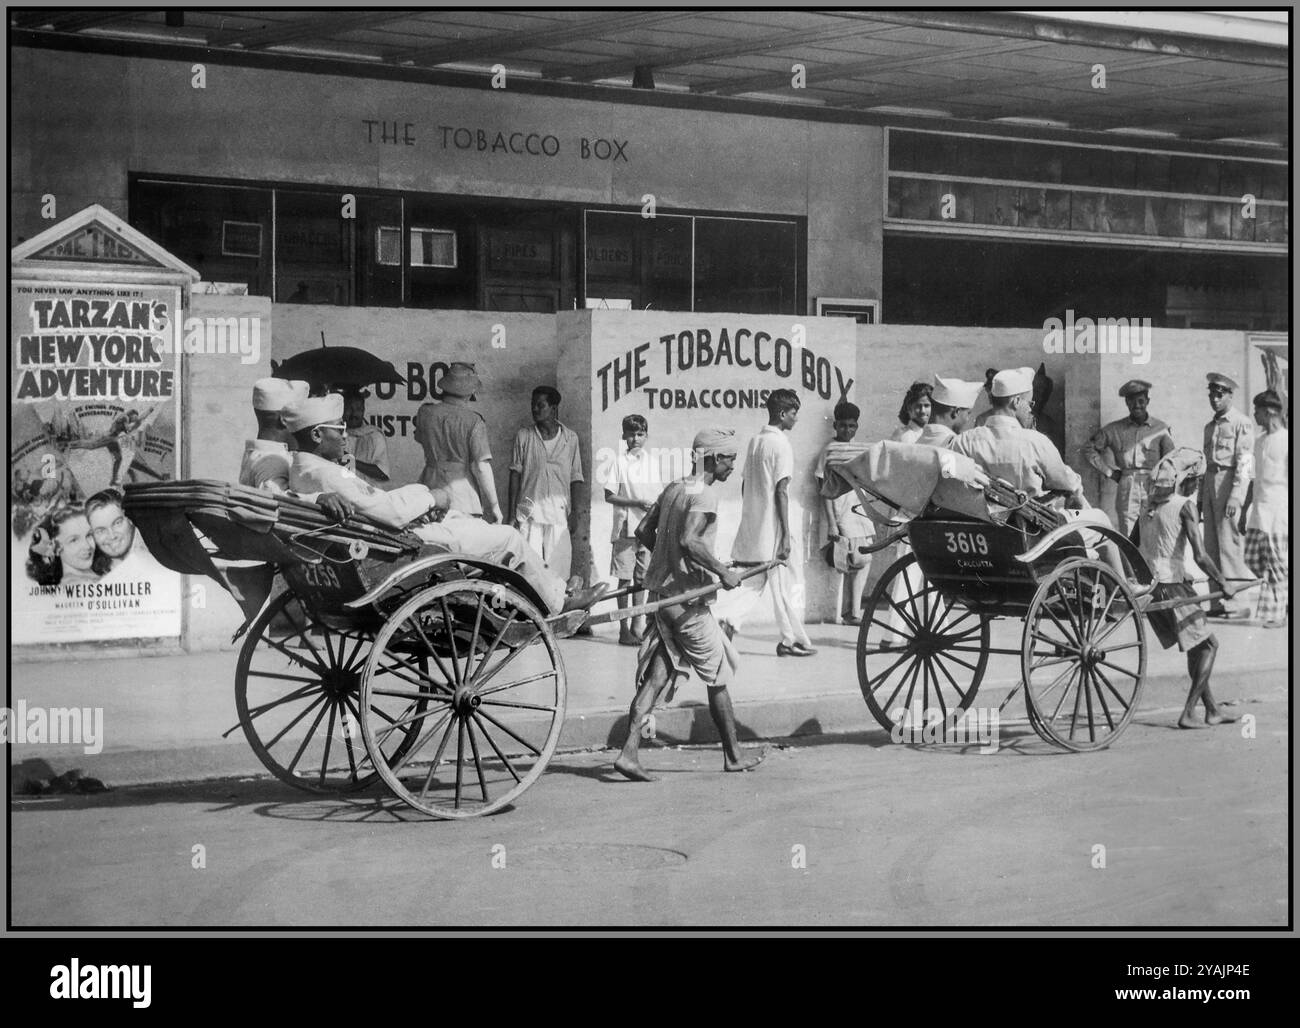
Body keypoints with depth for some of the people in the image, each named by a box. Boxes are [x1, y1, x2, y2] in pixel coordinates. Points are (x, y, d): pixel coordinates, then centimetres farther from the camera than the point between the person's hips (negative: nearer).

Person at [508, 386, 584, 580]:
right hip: (529, 512, 0)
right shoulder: (523, 436, 7)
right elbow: (515, 475, 7)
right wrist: (512, 514, 2)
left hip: (559, 513, 0)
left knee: (558, 570, -4)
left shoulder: (570, 438, 7)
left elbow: (575, 478, 9)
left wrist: (574, 512, 2)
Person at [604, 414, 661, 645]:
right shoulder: (620, 462, -2)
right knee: (625, 579, -2)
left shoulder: (651, 463, 10)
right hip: (626, 528, -4)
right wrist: (637, 502, -13)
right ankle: (624, 629, 3)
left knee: (641, 579, 7)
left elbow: (659, 496, 15)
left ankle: (637, 627, 14)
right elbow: (609, 496, -4)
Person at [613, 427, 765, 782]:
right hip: (687, 598, -8)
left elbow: (644, 530, 16)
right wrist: (723, 572, -21)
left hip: (660, 591, 8)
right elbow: (689, 541, -29)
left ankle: (629, 752, -6)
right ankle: (733, 756, 18)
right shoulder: (704, 494, -15)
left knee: (656, 676, 5)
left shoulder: (674, 488, 11)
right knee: (718, 677, 7)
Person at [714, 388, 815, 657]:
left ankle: (725, 618, -10)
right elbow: (781, 491, -17)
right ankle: (792, 640, 12)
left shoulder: (754, 442, 12)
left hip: (751, 530, 7)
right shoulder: (781, 445, -12)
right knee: (784, 586, 3)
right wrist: (786, 534, -17)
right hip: (773, 530, -7)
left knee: (753, 584, 11)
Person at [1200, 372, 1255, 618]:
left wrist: (1235, 496, -20)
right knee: (1211, 546, 5)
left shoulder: (1242, 424, -4)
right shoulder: (1210, 426, 20)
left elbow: (1245, 462, -12)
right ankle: (1217, 604, 7)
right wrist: (1201, 499, 19)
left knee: (1229, 543, -12)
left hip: (1230, 481, -8)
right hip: (1210, 483, 8)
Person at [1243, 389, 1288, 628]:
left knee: (1278, 564, -4)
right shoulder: (1259, 441, 16)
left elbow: (1293, 480, -9)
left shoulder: (1287, 440, -7)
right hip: (1259, 511, 8)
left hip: (1279, 512, -8)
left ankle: (1275, 613, 0)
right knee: (1253, 561, 5)